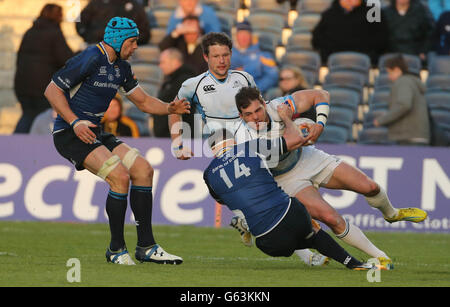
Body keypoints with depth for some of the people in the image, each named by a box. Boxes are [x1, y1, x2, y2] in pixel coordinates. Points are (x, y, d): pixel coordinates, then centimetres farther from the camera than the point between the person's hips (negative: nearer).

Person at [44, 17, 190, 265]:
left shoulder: (121, 67, 12)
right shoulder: (89, 59, -15)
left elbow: (143, 101, 20)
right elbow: (52, 90, -16)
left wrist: (169, 109, 1)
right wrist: (75, 123, -25)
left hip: (94, 133, 9)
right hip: (69, 134, -9)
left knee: (143, 169, -1)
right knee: (120, 176, -23)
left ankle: (146, 247, 3)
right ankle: (116, 249, -9)